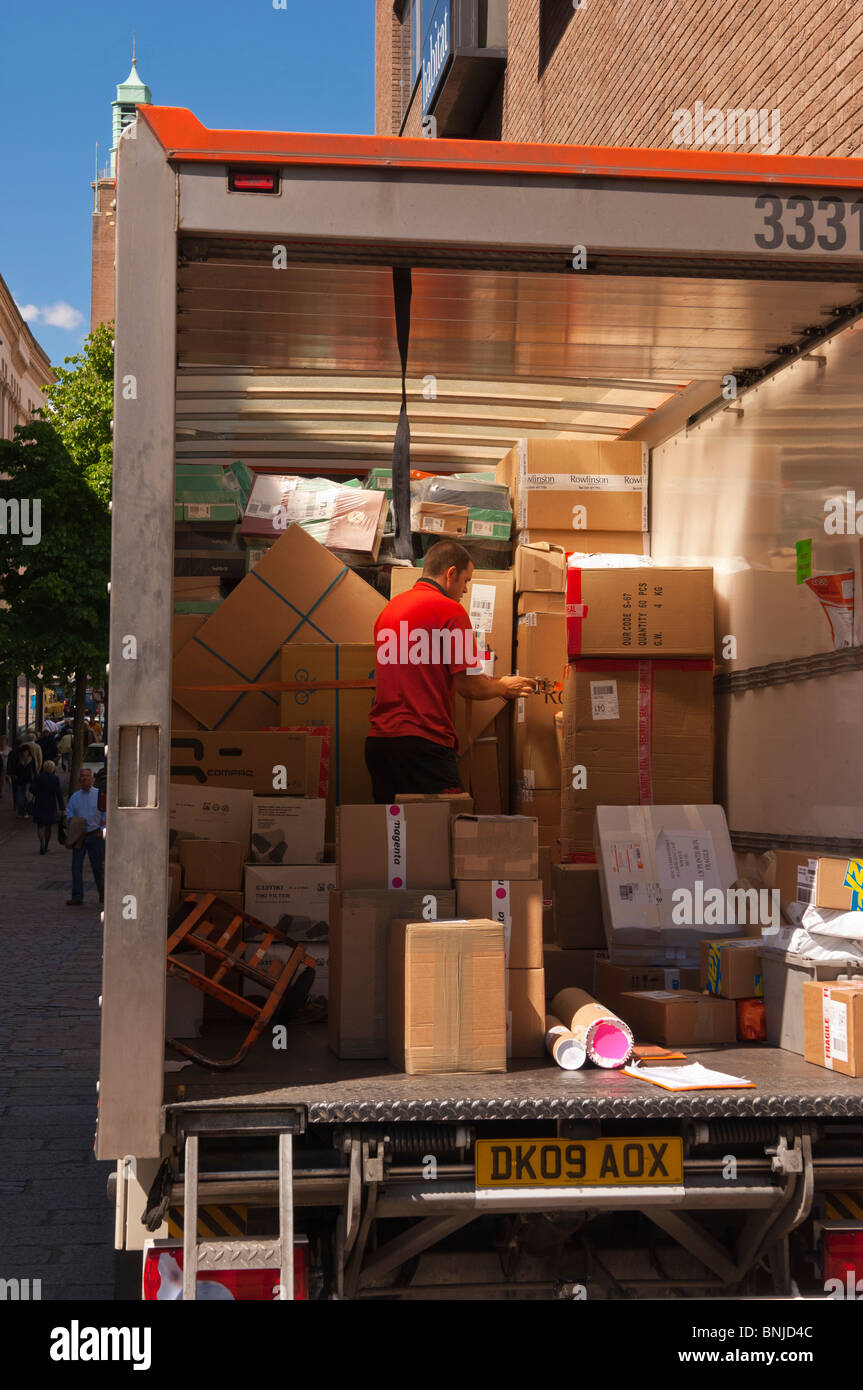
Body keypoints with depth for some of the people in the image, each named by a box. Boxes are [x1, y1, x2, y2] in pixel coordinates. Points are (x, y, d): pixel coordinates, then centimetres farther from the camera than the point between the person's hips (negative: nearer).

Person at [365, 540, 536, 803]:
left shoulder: (390, 608, 18)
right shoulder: (449, 610, -6)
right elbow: (469, 686, -9)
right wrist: (503, 687, 12)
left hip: (377, 741, 8)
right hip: (422, 742, -8)